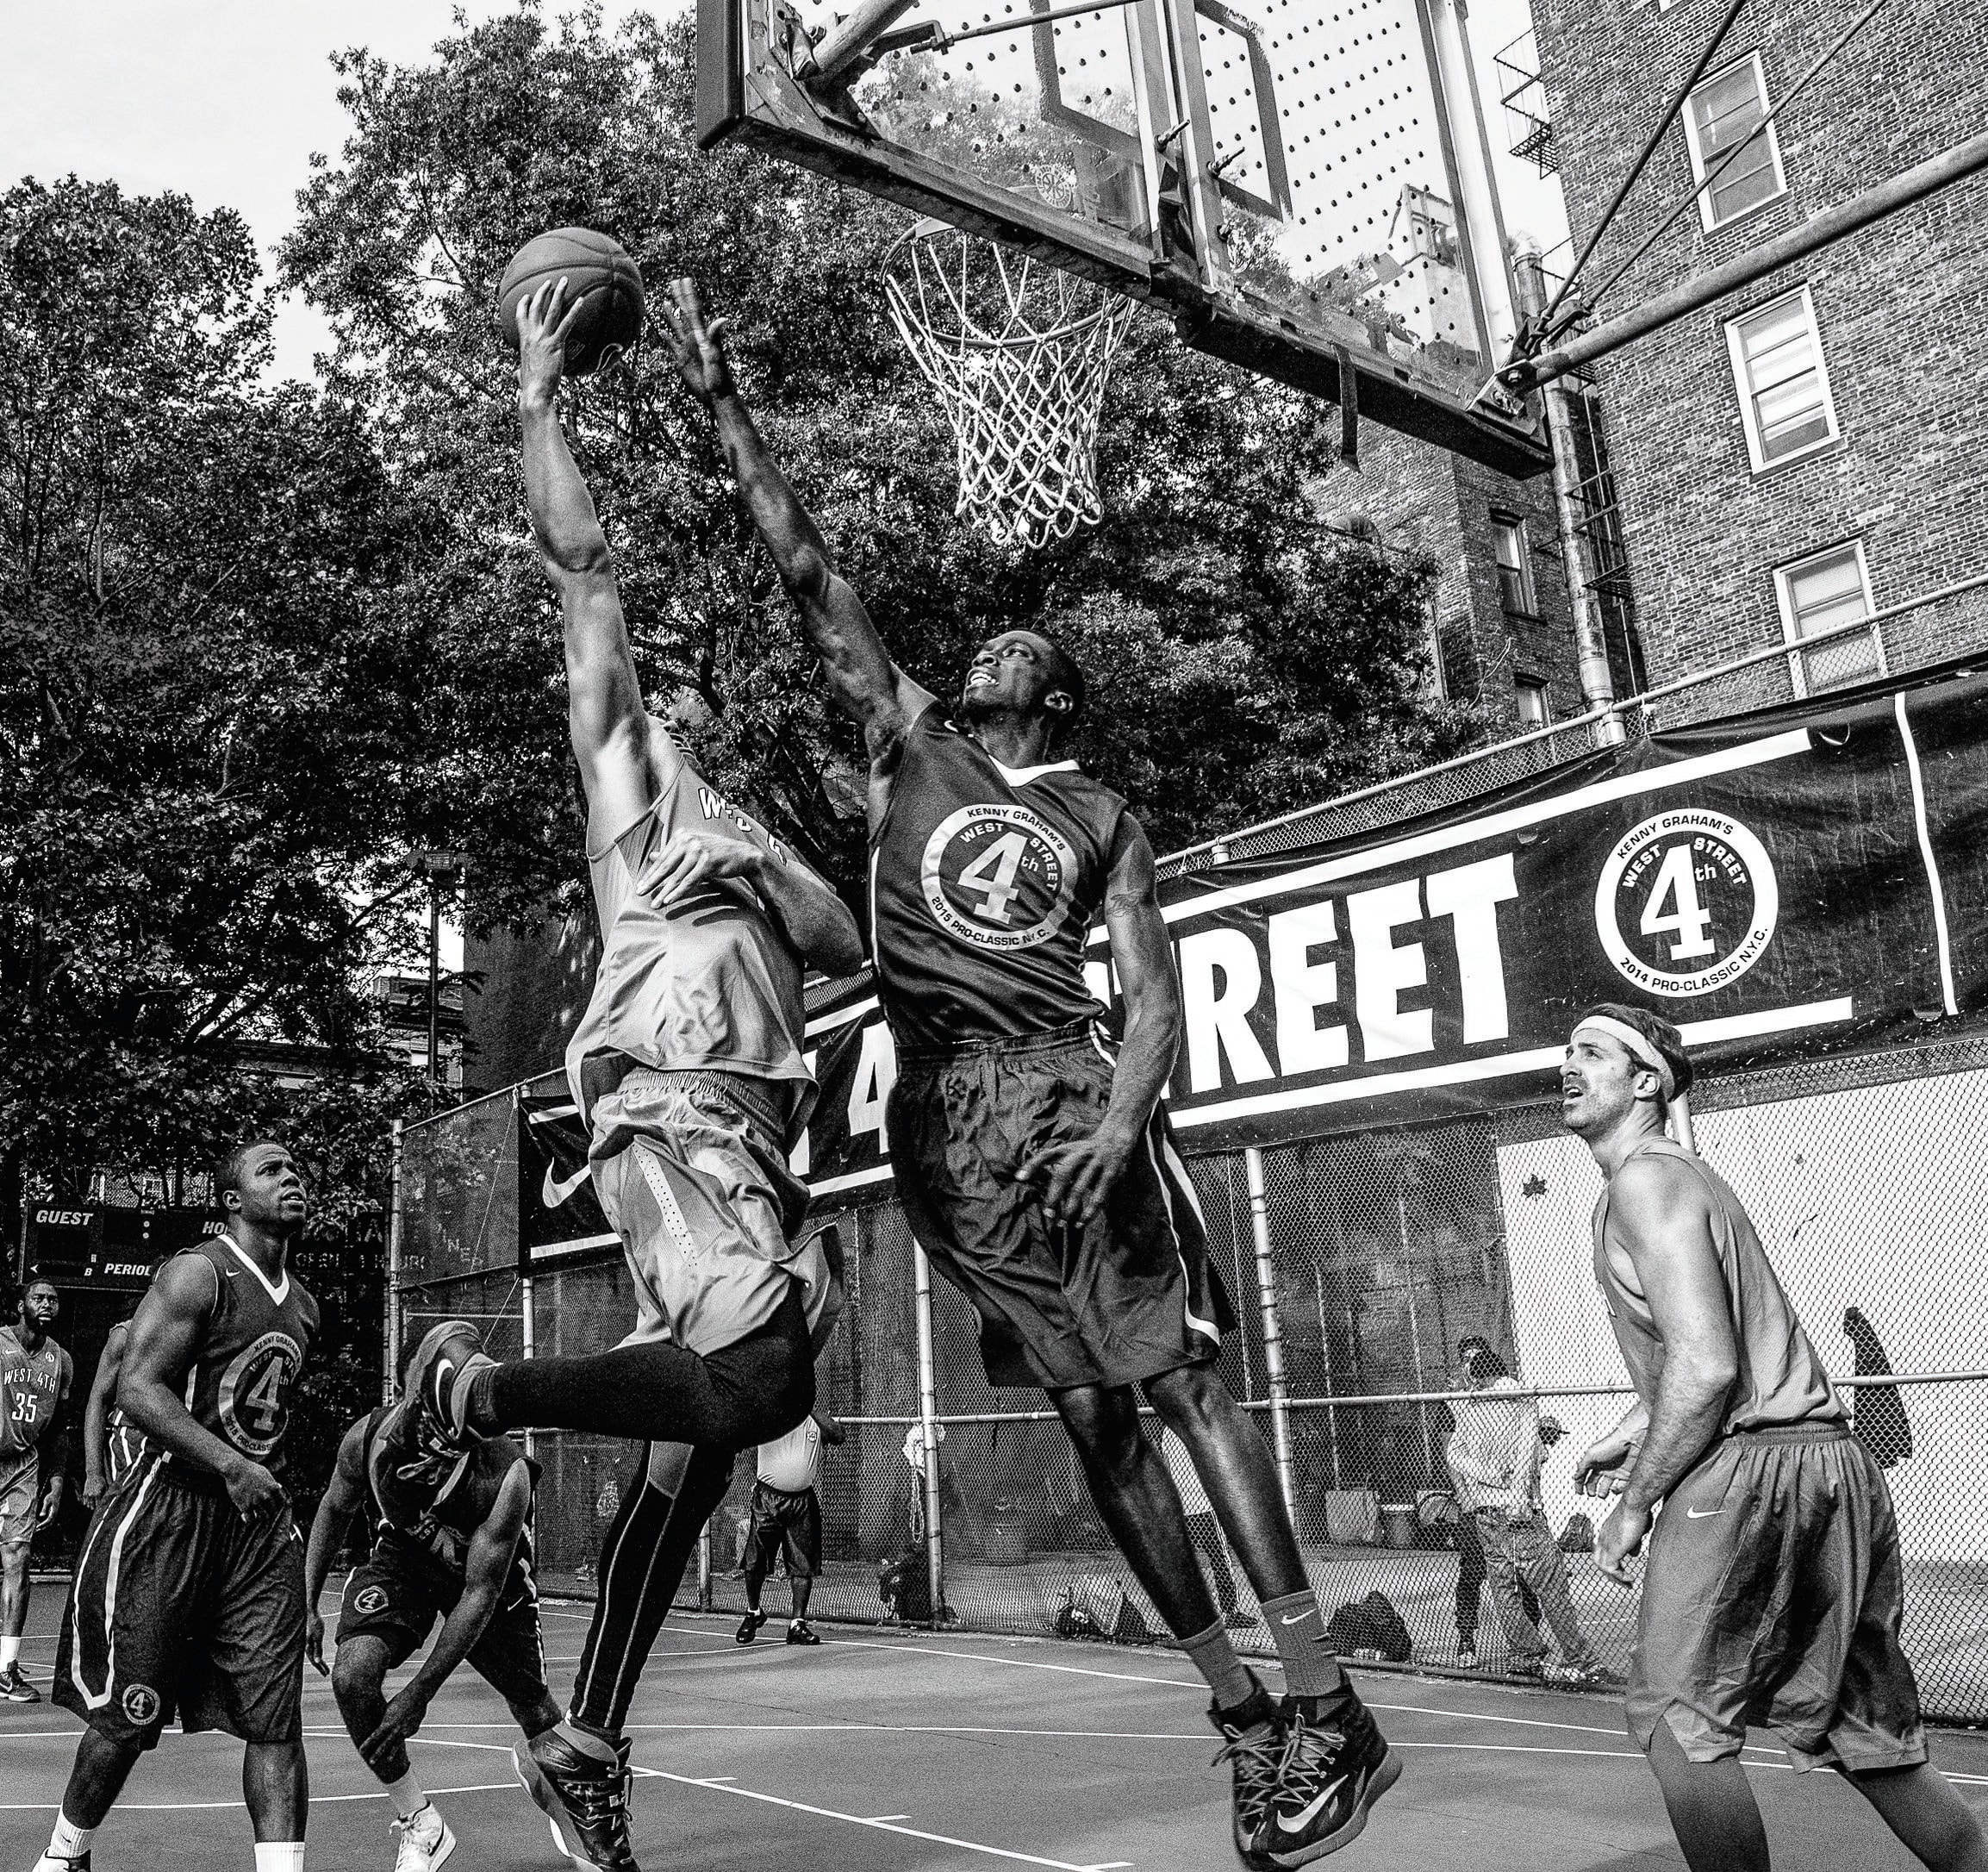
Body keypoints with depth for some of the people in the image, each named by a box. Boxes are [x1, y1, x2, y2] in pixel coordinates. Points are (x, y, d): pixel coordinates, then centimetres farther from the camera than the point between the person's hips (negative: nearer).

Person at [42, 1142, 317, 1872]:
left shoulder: (304, 1305, 13)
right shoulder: (197, 1274, -11)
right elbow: (136, 1388, -19)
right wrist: (229, 1465, -28)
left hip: (260, 1513, 6)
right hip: (170, 1507, -6)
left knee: (276, 1721, -2)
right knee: (127, 1718, 7)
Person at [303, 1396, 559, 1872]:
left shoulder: (505, 1476, -39)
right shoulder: (367, 1436, -30)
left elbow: (480, 1594, -29)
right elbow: (335, 1511, -5)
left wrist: (418, 1694, -28)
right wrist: (307, 1605, -5)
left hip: (487, 1571, -2)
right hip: (401, 1559, 2)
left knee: (536, 1711, 5)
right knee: (352, 1676, -24)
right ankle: (419, 1824, -4)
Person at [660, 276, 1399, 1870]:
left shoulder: (1102, 819, 14)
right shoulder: (909, 737, 18)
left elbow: (1155, 994, 3)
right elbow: (810, 570, 13)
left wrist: (1124, 1116, -17)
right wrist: (725, 406, 10)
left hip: (1069, 1090, -1)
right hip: (942, 1112, 2)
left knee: (1185, 1380, -7)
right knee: (1094, 1411, 3)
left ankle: (1323, 1703, -3)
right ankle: (1238, 1707, 11)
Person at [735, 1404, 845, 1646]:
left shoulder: (814, 1418, 6)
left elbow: (841, 1436, -11)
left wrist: (812, 1410, -15)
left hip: (802, 1501, 2)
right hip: (767, 1498, -2)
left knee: (803, 1565, 0)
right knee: (755, 1563, 2)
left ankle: (798, 1623, 8)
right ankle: (753, 1613, 25)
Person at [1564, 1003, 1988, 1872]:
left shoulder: (1644, 1180, -11)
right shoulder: (1680, 1174, 21)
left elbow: (1706, 1368, -20)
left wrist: (1633, 1505, -12)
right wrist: (1625, 1434, 30)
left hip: (1744, 1470, -10)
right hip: (1829, 1459, 10)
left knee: (1677, 1719, -1)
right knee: (1862, 1733, 16)